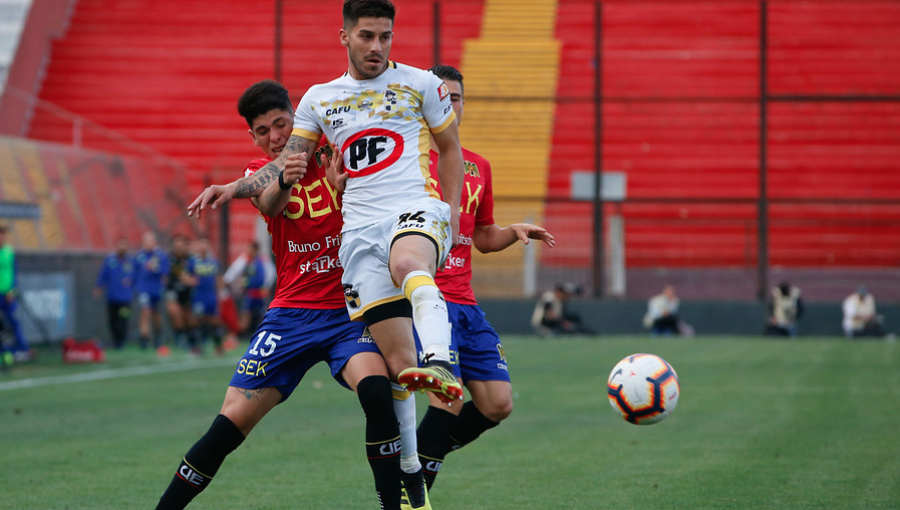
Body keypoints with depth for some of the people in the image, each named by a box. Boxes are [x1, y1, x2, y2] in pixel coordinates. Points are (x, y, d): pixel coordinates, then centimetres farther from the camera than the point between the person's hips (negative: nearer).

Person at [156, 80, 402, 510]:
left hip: (348, 310, -1)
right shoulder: (260, 172, 4)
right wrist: (282, 180, -45)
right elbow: (268, 204, -19)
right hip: (291, 311, 1)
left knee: (376, 390, -29)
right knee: (232, 420, -6)